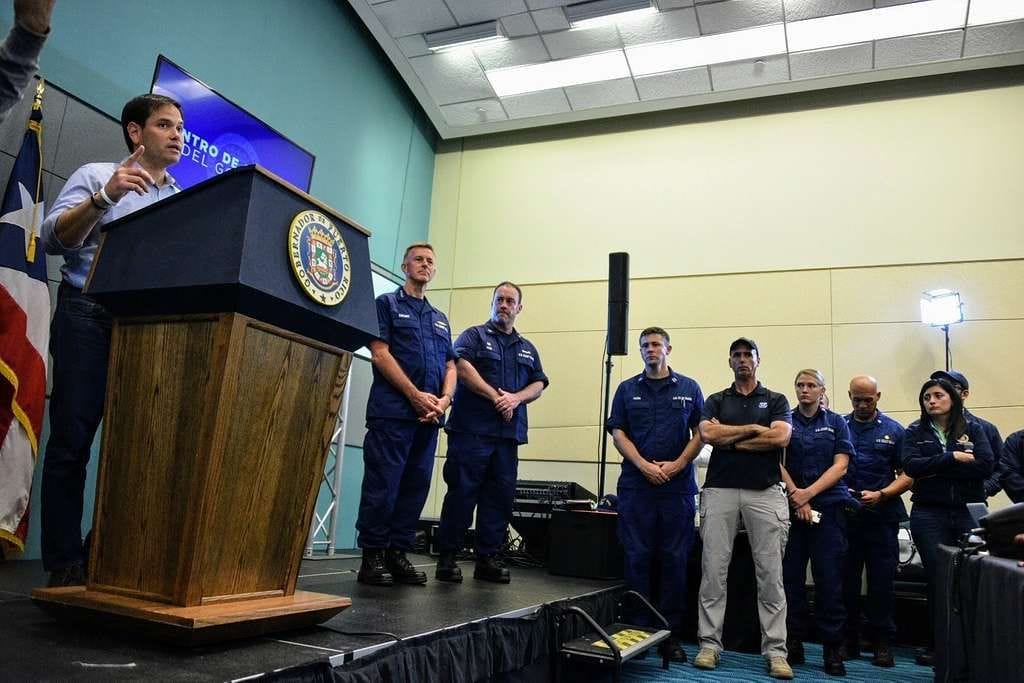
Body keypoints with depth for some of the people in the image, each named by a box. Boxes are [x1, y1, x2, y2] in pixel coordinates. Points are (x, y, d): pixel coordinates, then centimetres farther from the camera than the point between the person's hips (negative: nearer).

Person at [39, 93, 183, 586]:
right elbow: (53, 238, -5)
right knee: (72, 438, -5)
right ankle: (65, 563, 0)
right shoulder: (97, 176, 8)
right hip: (90, 314, -4)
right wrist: (104, 198, -19)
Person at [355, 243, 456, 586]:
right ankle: (373, 556, 3)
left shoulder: (440, 318, 23)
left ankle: (398, 553, 14)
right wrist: (416, 395, -12)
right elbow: (380, 353, -5)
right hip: (393, 411, -6)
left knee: (416, 487, 6)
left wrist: (444, 399, -3)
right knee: (382, 485, -6)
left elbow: (450, 365, 18)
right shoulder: (387, 304, 7)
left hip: (430, 416, 6)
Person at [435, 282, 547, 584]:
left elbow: (538, 385, 13)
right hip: (471, 428, -5)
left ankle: (488, 559, 14)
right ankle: (447, 557, 4)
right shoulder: (475, 335, 8)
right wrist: (496, 396, -14)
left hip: (509, 434, 5)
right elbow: (462, 367, -9)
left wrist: (515, 398, -8)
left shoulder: (527, 349, 22)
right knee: (461, 492, -4)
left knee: (500, 497, 5)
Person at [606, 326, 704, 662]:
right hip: (635, 485, 0)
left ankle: (670, 634, 12)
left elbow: (700, 432, 5)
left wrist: (676, 465, -9)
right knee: (638, 558, 2)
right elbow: (618, 433, 3)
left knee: (674, 559, 3)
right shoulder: (627, 389, 9)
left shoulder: (689, 388, 8)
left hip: (678, 486, 0)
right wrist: (644, 466, -10)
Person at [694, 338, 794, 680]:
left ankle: (775, 650, 7)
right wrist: (753, 429, -4)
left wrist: (730, 439, -4)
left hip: (765, 491, -1)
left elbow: (780, 437, -8)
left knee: (771, 573, 0)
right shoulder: (716, 401, 13)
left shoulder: (776, 401, 11)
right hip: (720, 490, 1)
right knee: (714, 570, 1)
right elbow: (707, 434, -5)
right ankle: (709, 644, 8)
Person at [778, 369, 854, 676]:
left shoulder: (836, 423, 7)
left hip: (829, 507, -1)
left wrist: (808, 493, -12)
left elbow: (840, 466, -1)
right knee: (791, 575, 2)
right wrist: (796, 496, -11)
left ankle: (832, 647, 7)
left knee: (830, 579, -1)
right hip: (791, 507, 1)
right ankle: (793, 642, 12)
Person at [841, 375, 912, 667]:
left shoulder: (893, 430, 6)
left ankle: (881, 643, 15)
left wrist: (880, 495, -13)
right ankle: (848, 641, 17)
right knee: (845, 581, 6)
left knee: (882, 583, 3)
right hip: (845, 517, 1)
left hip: (882, 518, -1)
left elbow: (907, 476, 2)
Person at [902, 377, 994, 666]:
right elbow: (911, 466, -9)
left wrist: (936, 469, -11)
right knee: (937, 578, 4)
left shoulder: (973, 428, 7)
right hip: (930, 514, 0)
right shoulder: (915, 432, 7)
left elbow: (985, 465, -8)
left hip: (970, 512, 0)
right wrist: (953, 458, -14)